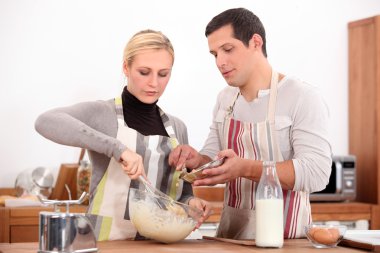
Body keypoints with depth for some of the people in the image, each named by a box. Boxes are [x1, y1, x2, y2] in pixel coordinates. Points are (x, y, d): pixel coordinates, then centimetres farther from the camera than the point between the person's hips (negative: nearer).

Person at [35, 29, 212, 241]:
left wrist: (191, 203, -3)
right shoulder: (102, 113, -3)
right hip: (107, 241, -4)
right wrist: (116, 147, -26)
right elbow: (45, 122, -21)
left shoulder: (177, 127, 12)